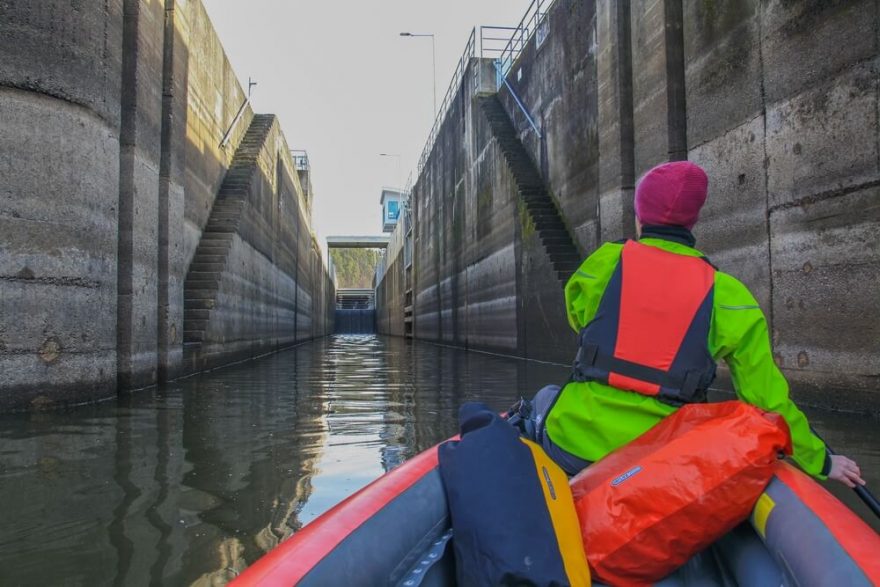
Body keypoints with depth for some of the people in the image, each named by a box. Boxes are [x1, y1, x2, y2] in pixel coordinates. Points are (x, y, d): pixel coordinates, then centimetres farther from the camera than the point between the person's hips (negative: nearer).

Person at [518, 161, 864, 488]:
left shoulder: (603, 263, -3)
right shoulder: (727, 295, 0)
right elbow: (765, 393, 3)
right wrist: (820, 460, 16)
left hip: (577, 441, -1)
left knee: (546, 399, 30)